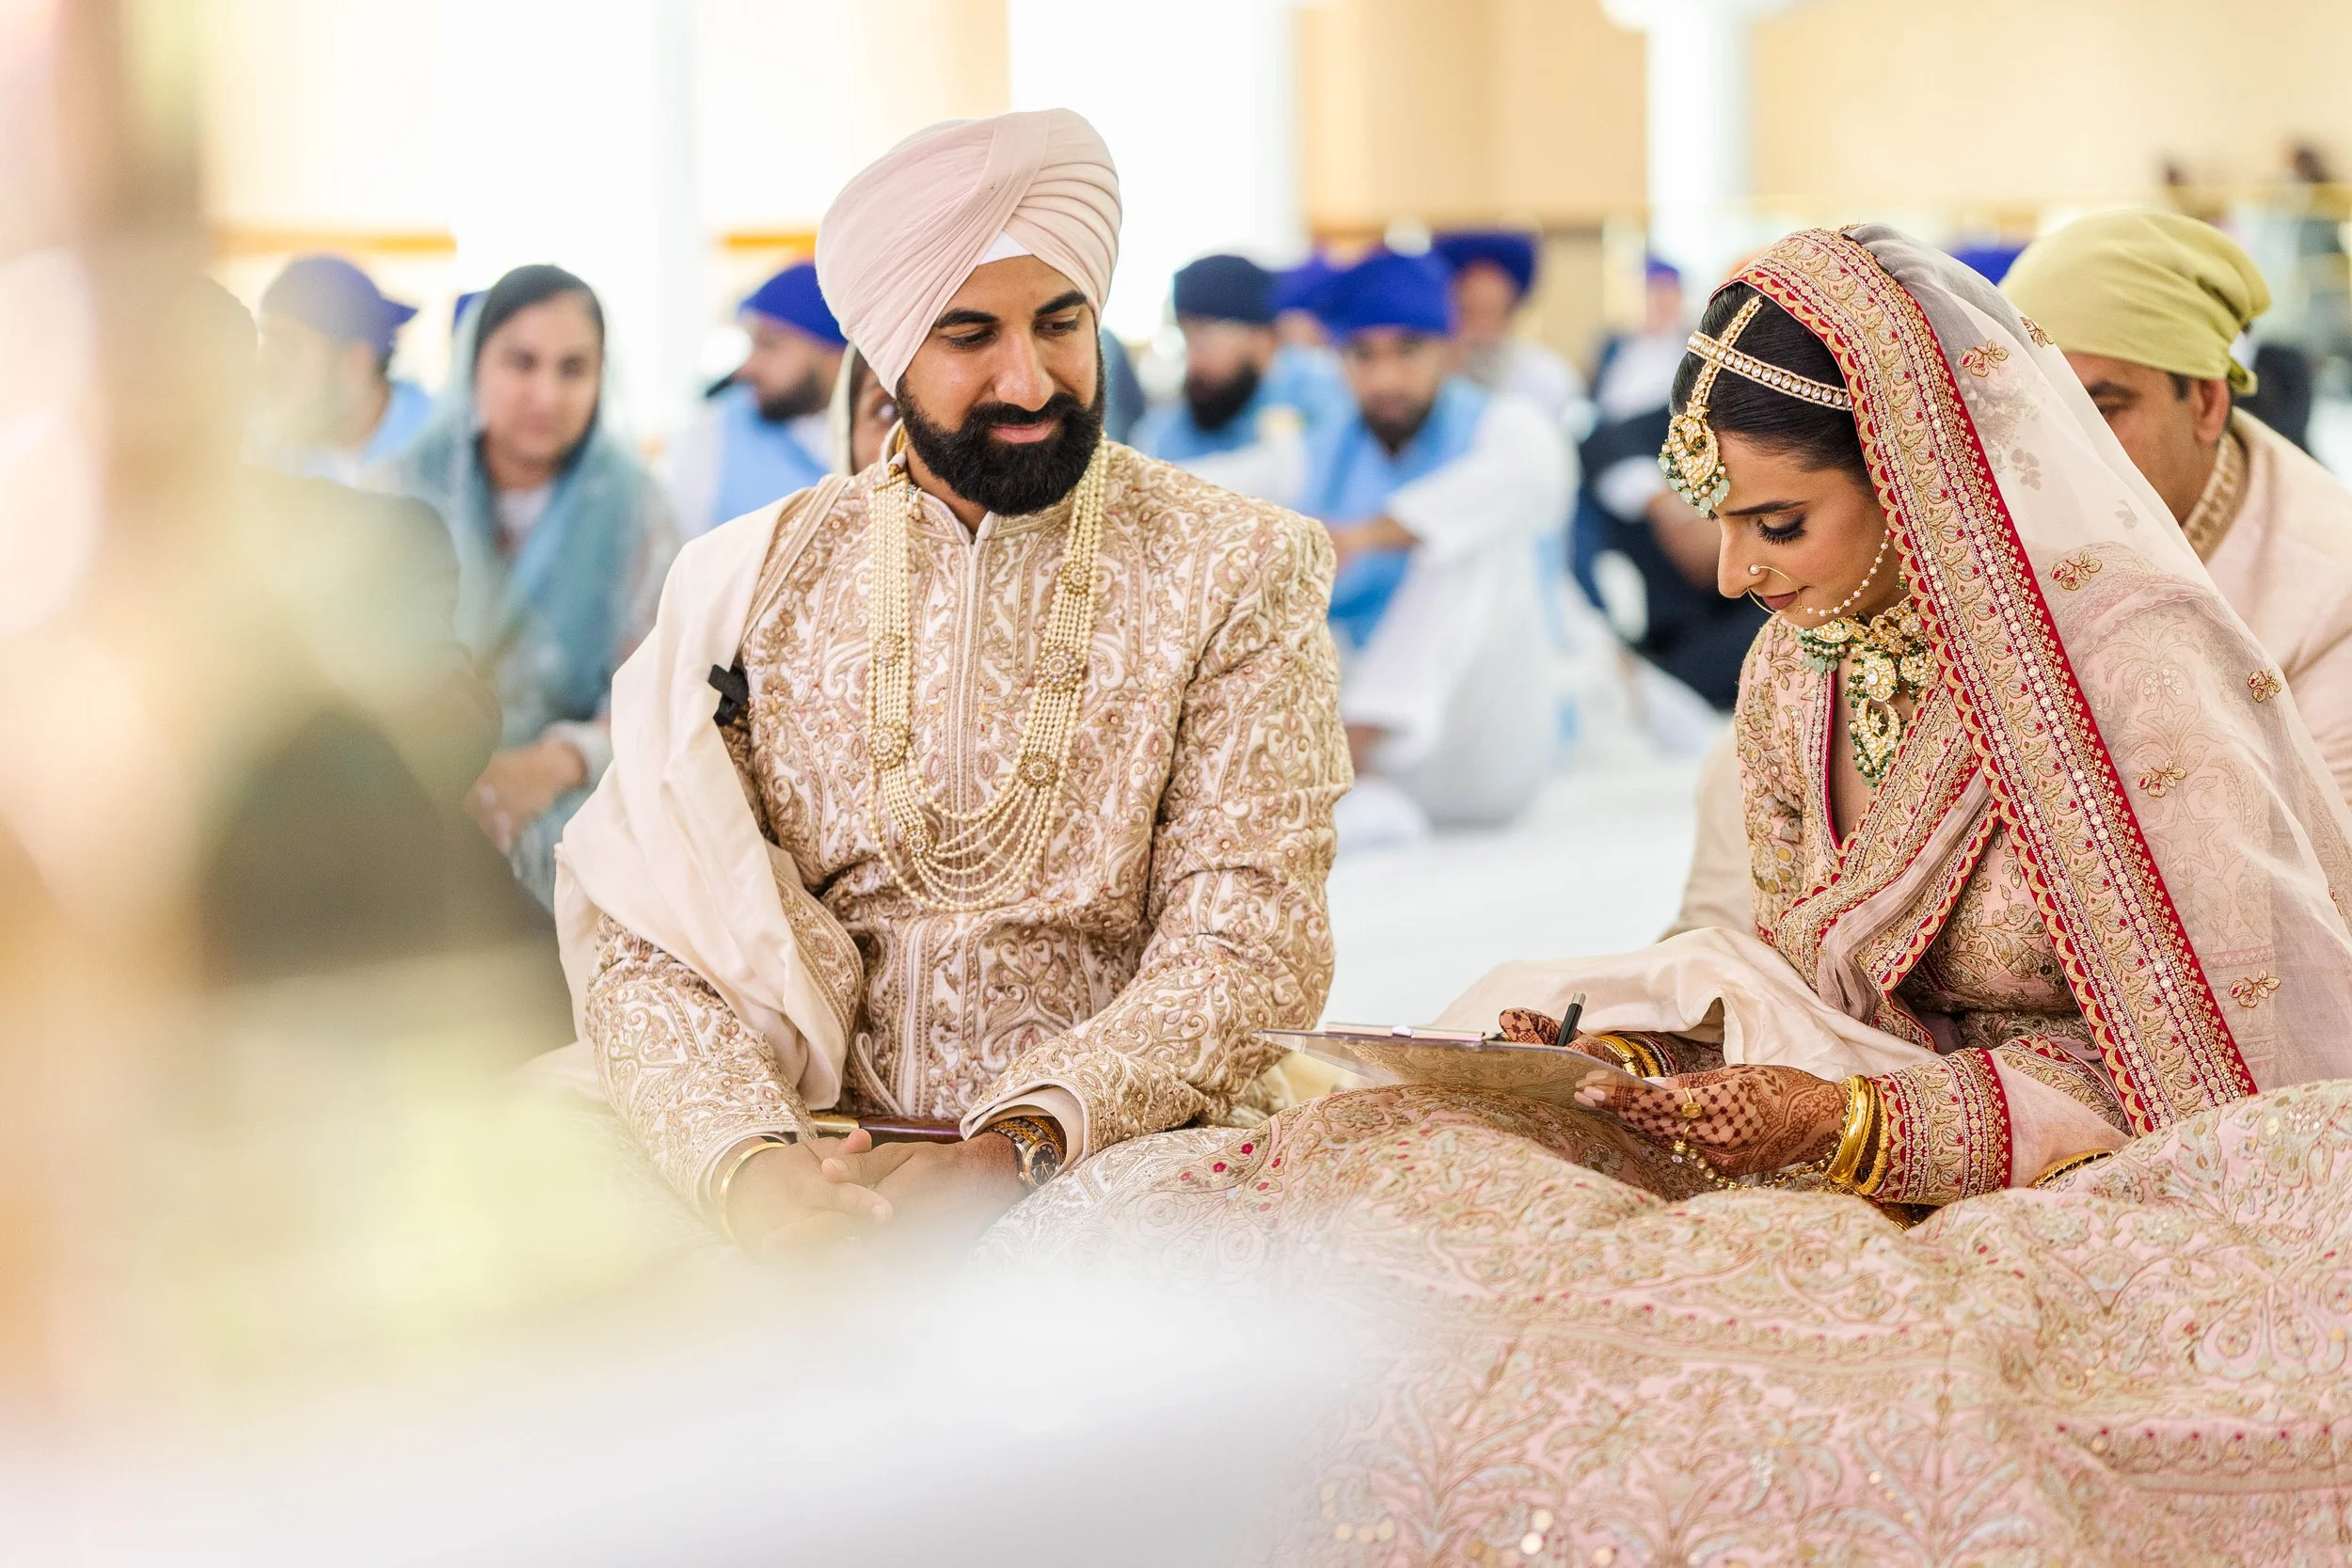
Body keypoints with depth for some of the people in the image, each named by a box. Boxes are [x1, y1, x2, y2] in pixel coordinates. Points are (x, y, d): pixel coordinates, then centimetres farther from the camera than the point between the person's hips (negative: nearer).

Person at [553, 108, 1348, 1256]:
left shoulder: (1234, 572, 3)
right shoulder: (749, 584, 9)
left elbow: (1244, 957, -5)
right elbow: (648, 944, 2)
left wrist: (1009, 1158, -21)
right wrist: (748, 1163, -20)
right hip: (815, 1174, 2)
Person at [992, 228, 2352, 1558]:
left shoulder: (2137, 681, -16)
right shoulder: (1797, 673, 6)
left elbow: (2179, 1074, -12)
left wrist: (1853, 1122, -21)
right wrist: (1618, 1046, -6)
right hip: (1853, 1169, 7)